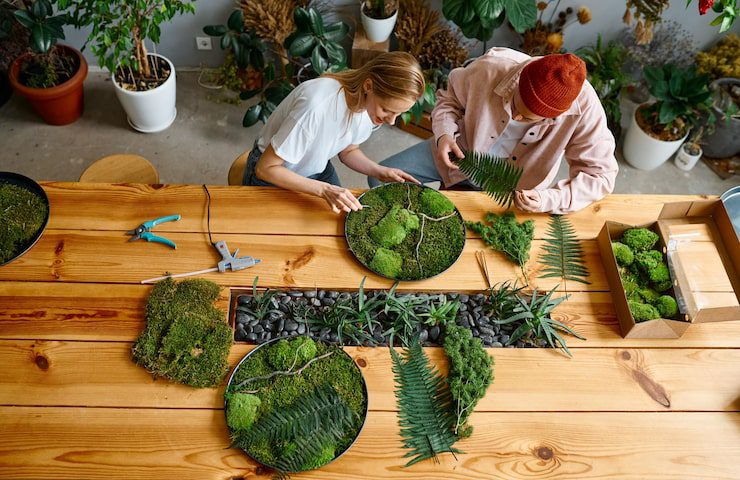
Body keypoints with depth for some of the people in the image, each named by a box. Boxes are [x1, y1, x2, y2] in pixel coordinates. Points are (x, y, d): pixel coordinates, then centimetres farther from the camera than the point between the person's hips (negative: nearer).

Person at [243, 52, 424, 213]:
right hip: (273, 176, -5)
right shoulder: (317, 106, -40)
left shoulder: (369, 103, -19)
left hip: (318, 171, 6)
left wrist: (379, 171, -16)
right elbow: (265, 169, -31)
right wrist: (324, 189, -38)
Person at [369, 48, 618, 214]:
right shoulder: (488, 69, -27)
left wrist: (548, 200, -36)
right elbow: (450, 99, -6)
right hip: (461, 151, 2)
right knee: (380, 181, -7)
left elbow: (601, 175, -22)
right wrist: (445, 134, -25)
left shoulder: (583, 107, -30)